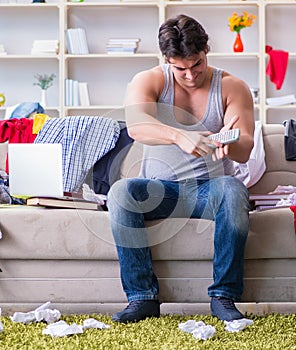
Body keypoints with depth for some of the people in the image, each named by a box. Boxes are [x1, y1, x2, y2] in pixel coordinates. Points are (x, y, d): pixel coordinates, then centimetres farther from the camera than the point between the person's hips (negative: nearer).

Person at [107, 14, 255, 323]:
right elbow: (136, 127, -25)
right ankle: (142, 296, -25)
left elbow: (245, 150, -11)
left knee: (233, 190, -34)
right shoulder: (148, 82, -2)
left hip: (209, 189, 0)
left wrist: (228, 144, -37)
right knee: (121, 191, -30)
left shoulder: (232, 88, 1)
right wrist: (180, 137, -44)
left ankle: (223, 296, -27)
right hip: (159, 190, 1)